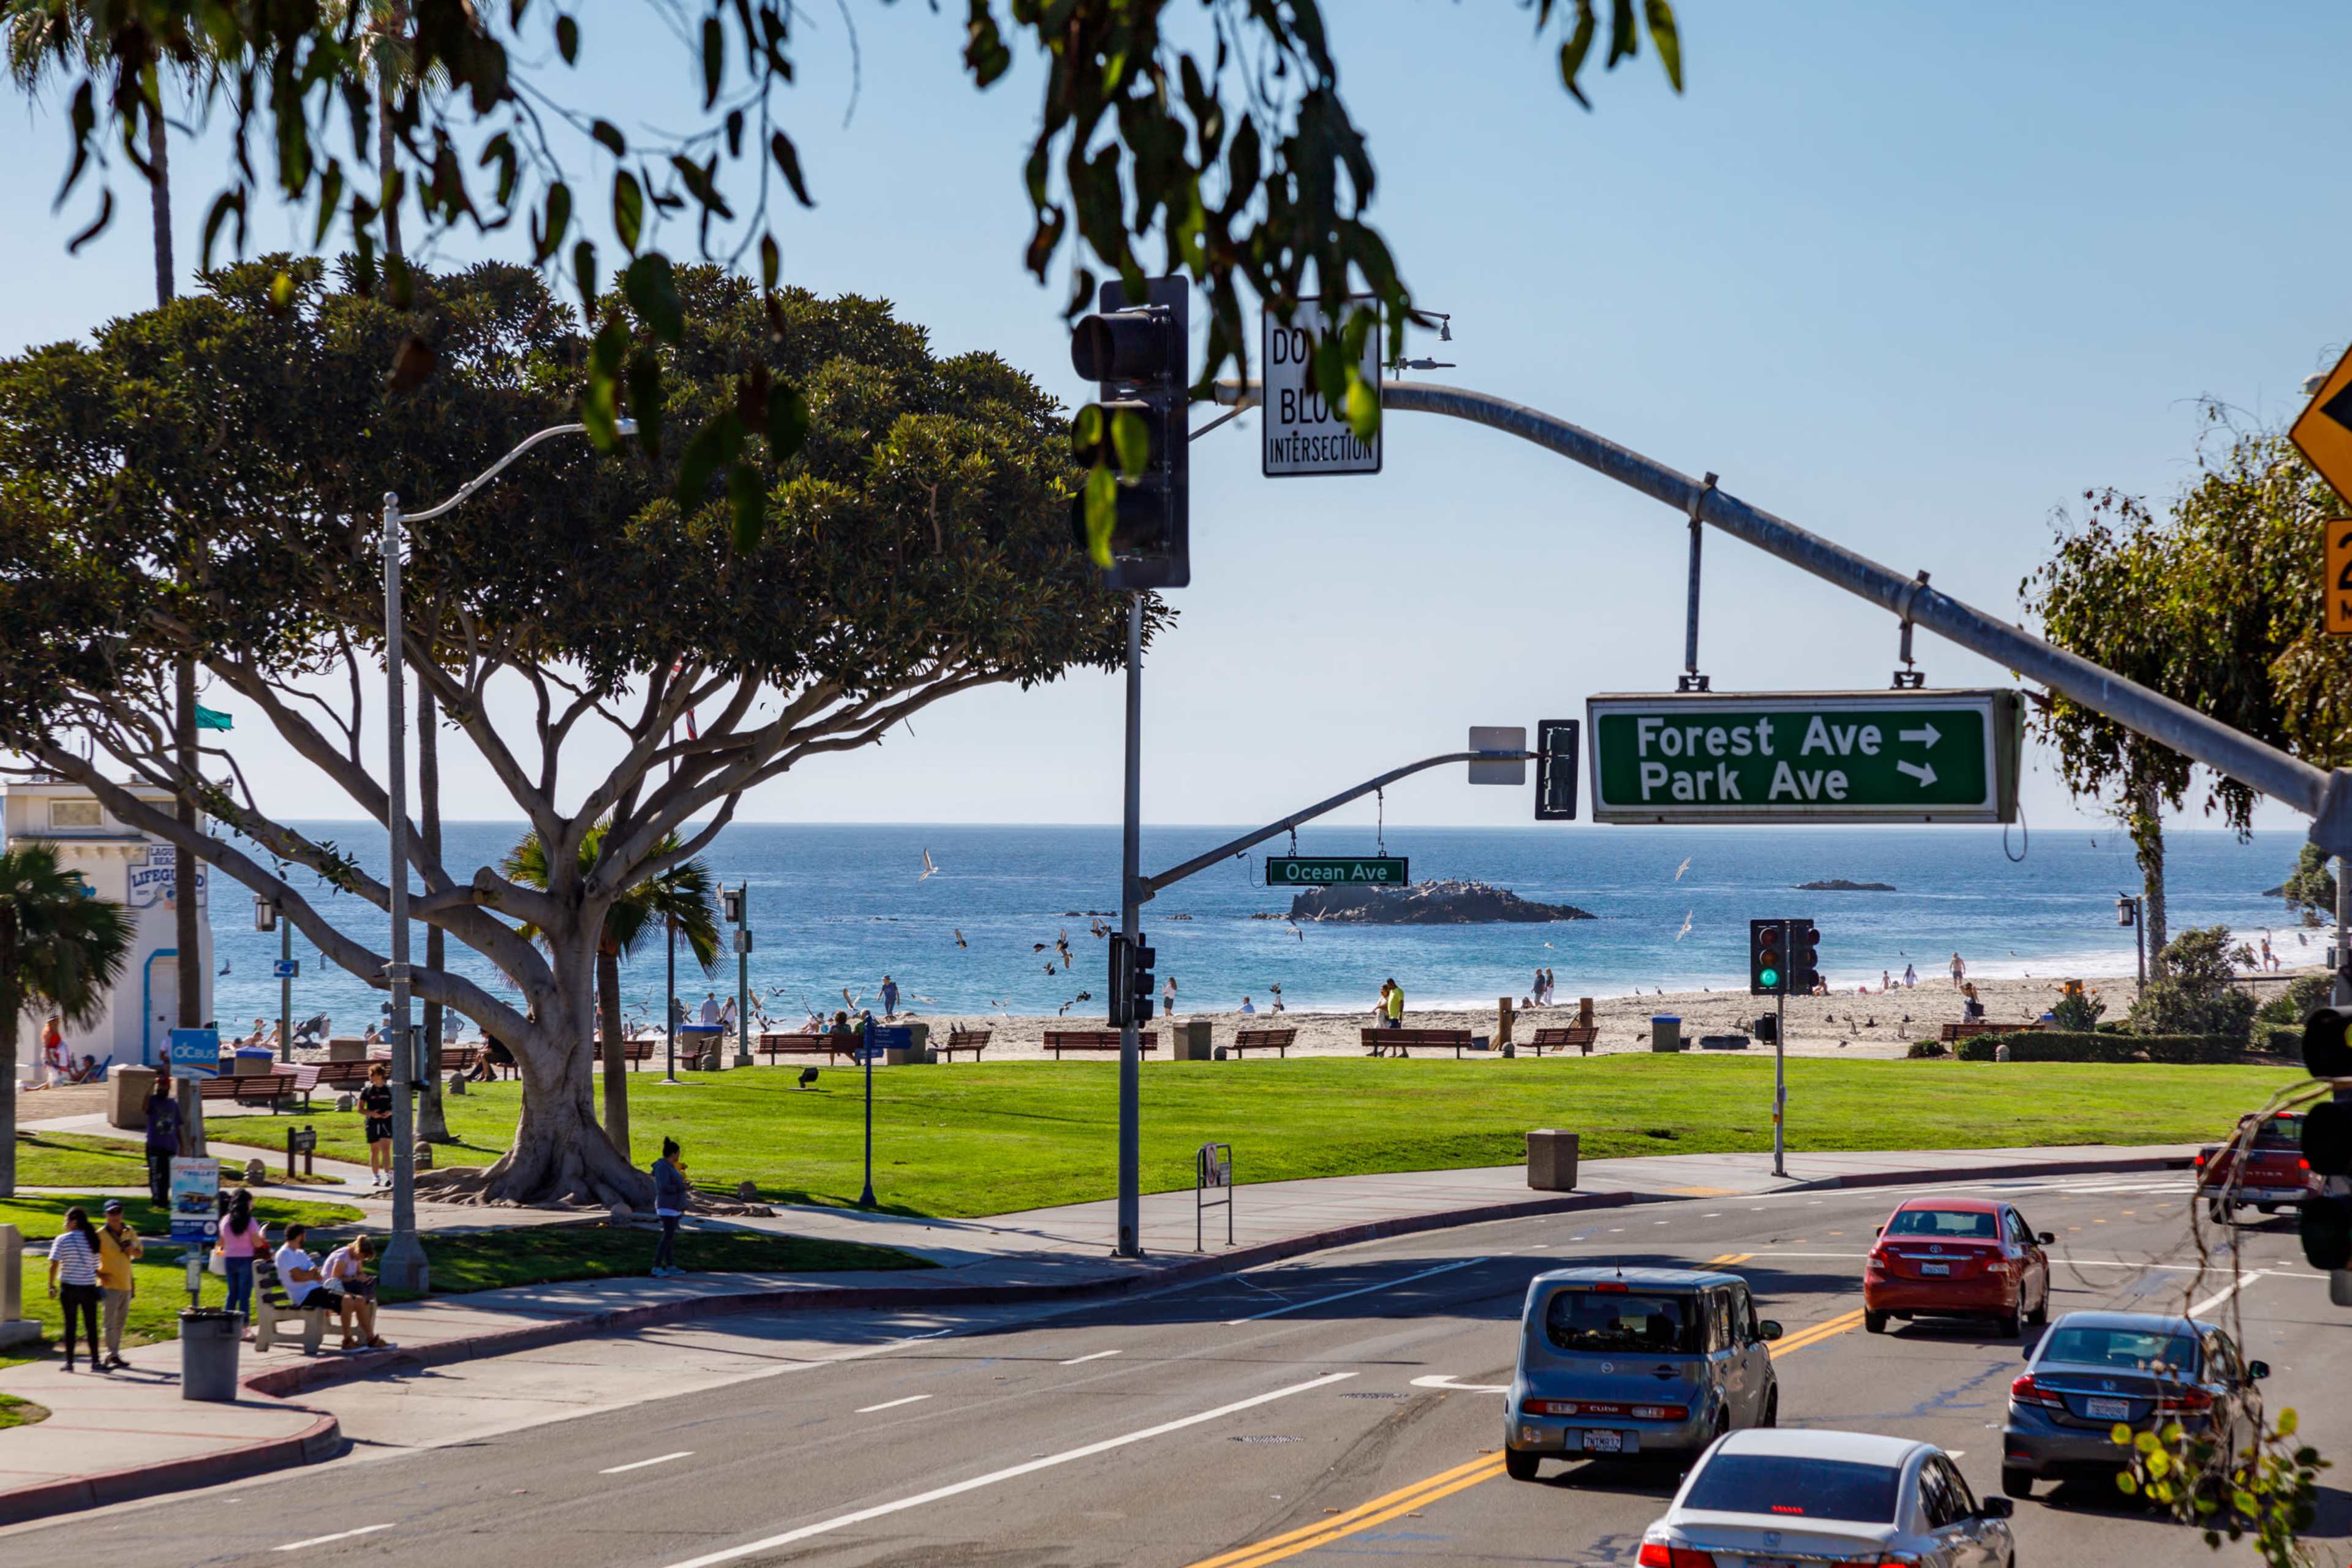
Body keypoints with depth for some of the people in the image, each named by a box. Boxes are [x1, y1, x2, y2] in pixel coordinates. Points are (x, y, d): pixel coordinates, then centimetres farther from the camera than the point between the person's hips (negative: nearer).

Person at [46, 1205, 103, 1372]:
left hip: (69, 1288, -2)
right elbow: (95, 1267, 5)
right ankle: (95, 1362, 8)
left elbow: (54, 1264, -11)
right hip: (89, 1287, 2)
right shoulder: (92, 1240, 4)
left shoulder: (62, 1240, -6)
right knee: (91, 1326, 8)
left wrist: (51, 1285, -2)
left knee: (70, 1325, 6)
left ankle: (69, 1362, 7)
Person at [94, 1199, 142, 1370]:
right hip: (109, 1284, -6)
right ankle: (111, 1356, -9)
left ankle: (115, 1354, 20)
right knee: (109, 1322, -9)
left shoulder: (129, 1232, 8)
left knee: (120, 1322, 12)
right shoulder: (101, 1235, -9)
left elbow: (139, 1252, 20)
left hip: (126, 1284, 6)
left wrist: (133, 1250, -3)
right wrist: (98, 1273, -18)